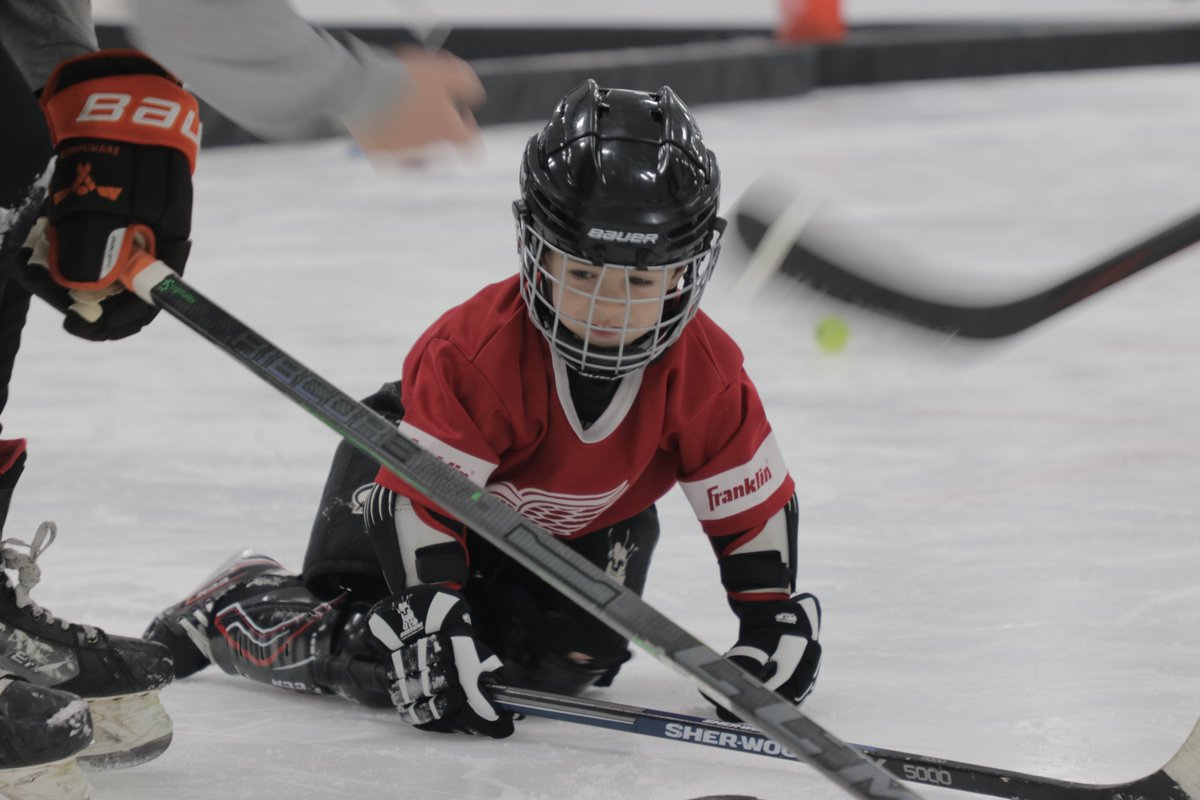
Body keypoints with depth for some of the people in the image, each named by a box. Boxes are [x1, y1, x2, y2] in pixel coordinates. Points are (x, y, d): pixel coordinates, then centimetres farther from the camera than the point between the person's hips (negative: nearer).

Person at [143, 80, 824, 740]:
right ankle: (237, 601, 14)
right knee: (364, 652, -17)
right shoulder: (477, 350, -37)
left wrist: (774, 619, -19)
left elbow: (753, 503, -13)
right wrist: (431, 623, -43)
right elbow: (421, 497, -36)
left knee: (573, 657, -16)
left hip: (586, 521, 4)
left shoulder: (705, 372, -26)